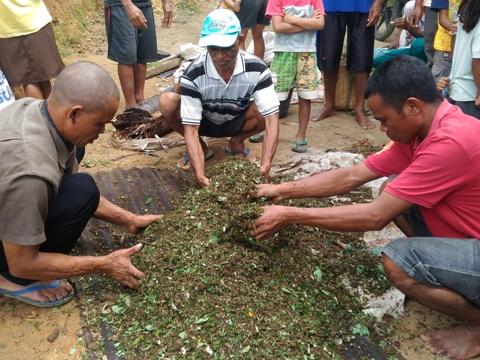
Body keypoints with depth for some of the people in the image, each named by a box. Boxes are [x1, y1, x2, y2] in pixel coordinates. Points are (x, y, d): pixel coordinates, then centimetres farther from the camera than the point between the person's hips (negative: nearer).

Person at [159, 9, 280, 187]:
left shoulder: (256, 69, -28)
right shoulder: (193, 74, -31)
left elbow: (271, 116, -33)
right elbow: (190, 127, -32)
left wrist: (265, 166, -45)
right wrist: (200, 174, -45)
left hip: (237, 122, 1)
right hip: (204, 122, -1)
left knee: (265, 109, -30)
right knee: (167, 102, -30)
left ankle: (236, 143, 2)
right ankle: (200, 148, -3)